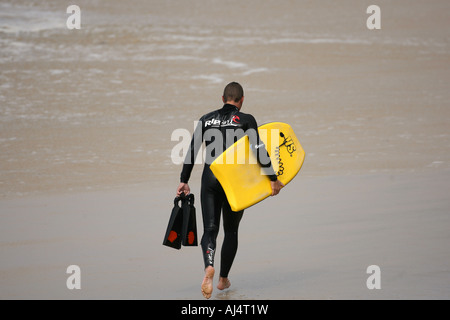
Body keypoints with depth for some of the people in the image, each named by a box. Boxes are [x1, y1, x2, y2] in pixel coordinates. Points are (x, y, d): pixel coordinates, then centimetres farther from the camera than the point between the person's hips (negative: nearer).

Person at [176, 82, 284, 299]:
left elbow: (192, 152, 7)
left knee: (210, 230, -2)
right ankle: (223, 279, 23)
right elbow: (260, 152, -7)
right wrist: (273, 179, 0)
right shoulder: (246, 120, 0)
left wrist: (184, 181, 12)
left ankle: (209, 267, -31)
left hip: (210, 179, 1)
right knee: (231, 231, 17)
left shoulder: (206, 119, 9)